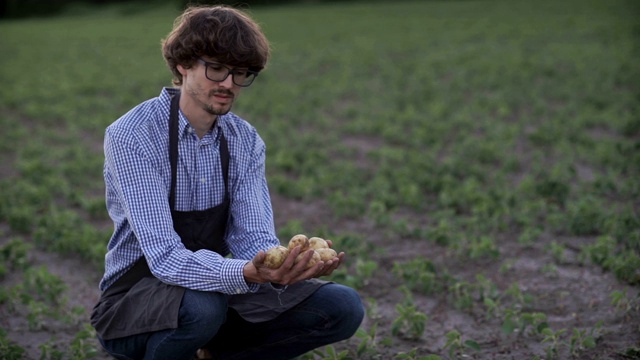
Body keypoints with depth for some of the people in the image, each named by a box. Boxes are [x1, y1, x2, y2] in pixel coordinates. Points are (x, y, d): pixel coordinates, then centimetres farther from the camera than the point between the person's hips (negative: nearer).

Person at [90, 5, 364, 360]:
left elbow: (253, 237, -8)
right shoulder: (131, 137, -20)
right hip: (135, 301, -5)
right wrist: (247, 273, -45)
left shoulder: (245, 140, -1)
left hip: (216, 287, 6)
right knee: (201, 305, -39)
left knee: (343, 308, -9)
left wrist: (284, 266, -32)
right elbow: (166, 259, -28)